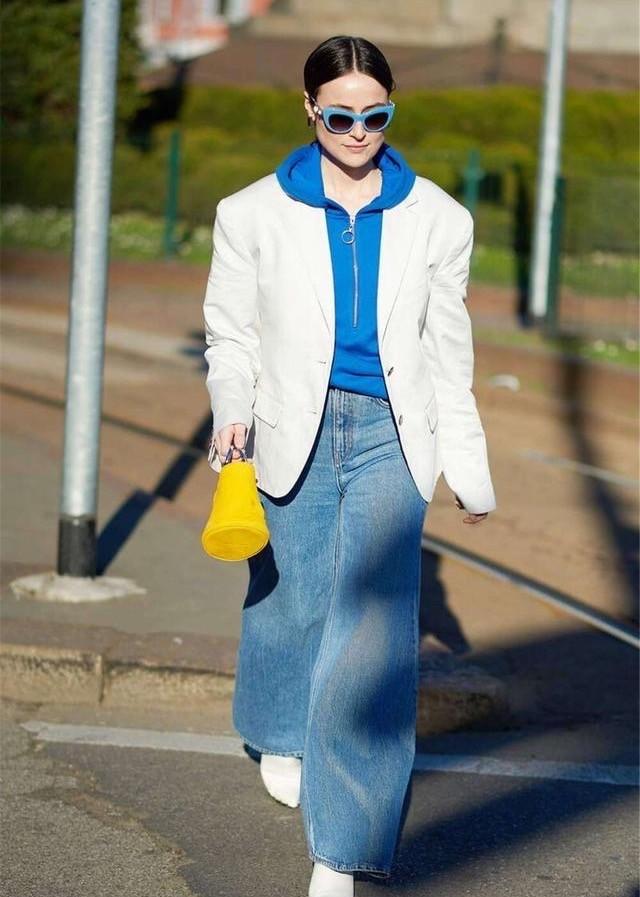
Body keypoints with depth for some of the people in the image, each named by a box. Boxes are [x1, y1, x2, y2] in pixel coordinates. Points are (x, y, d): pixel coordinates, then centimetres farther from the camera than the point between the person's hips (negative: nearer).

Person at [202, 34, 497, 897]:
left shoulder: (436, 219, 2)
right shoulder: (256, 214, -1)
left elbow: (449, 350, 8)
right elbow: (232, 331, 5)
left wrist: (469, 468, 10)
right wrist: (232, 411, -14)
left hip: (390, 437, 0)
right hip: (296, 431, 1)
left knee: (374, 622, -11)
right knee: (294, 598, 15)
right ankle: (282, 737, 50)